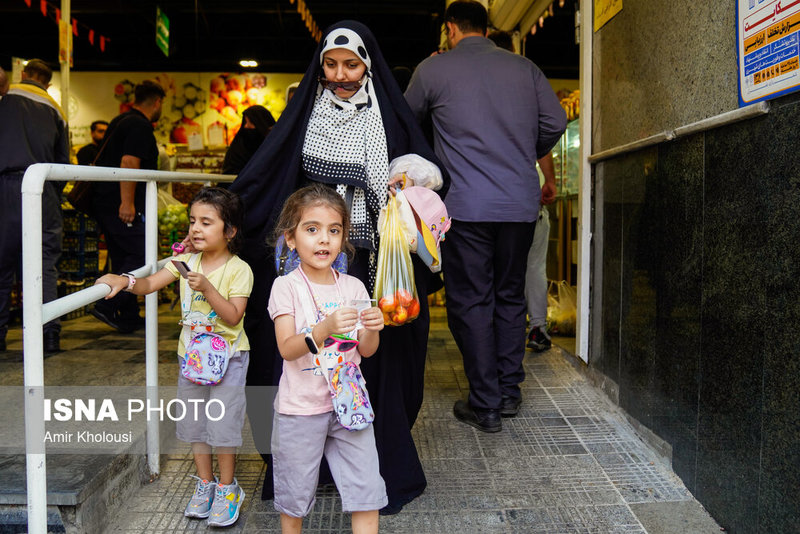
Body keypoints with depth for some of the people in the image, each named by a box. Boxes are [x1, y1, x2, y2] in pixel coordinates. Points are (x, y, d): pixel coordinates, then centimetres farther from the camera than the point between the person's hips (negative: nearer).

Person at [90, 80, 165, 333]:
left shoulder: (119, 121, 21)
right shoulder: (141, 126, -10)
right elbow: (129, 163, -22)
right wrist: (128, 202, -26)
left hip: (104, 203, 10)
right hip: (122, 205, -10)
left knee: (123, 259, 13)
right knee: (142, 256, -6)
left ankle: (129, 318, 19)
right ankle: (107, 306, -11)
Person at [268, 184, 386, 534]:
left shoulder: (353, 287, 2)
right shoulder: (286, 286, -8)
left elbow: (366, 351, 4)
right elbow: (287, 349, -17)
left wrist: (372, 330, -18)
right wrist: (324, 329, -34)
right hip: (301, 407, -2)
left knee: (366, 488, 3)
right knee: (294, 492, 13)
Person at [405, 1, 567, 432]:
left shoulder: (433, 69, 2)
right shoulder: (525, 68, 10)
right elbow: (555, 123, 8)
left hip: (465, 206, -4)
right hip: (521, 205, 4)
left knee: (470, 301, 4)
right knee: (510, 296, 15)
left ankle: (485, 405, 8)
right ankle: (509, 392, 22)